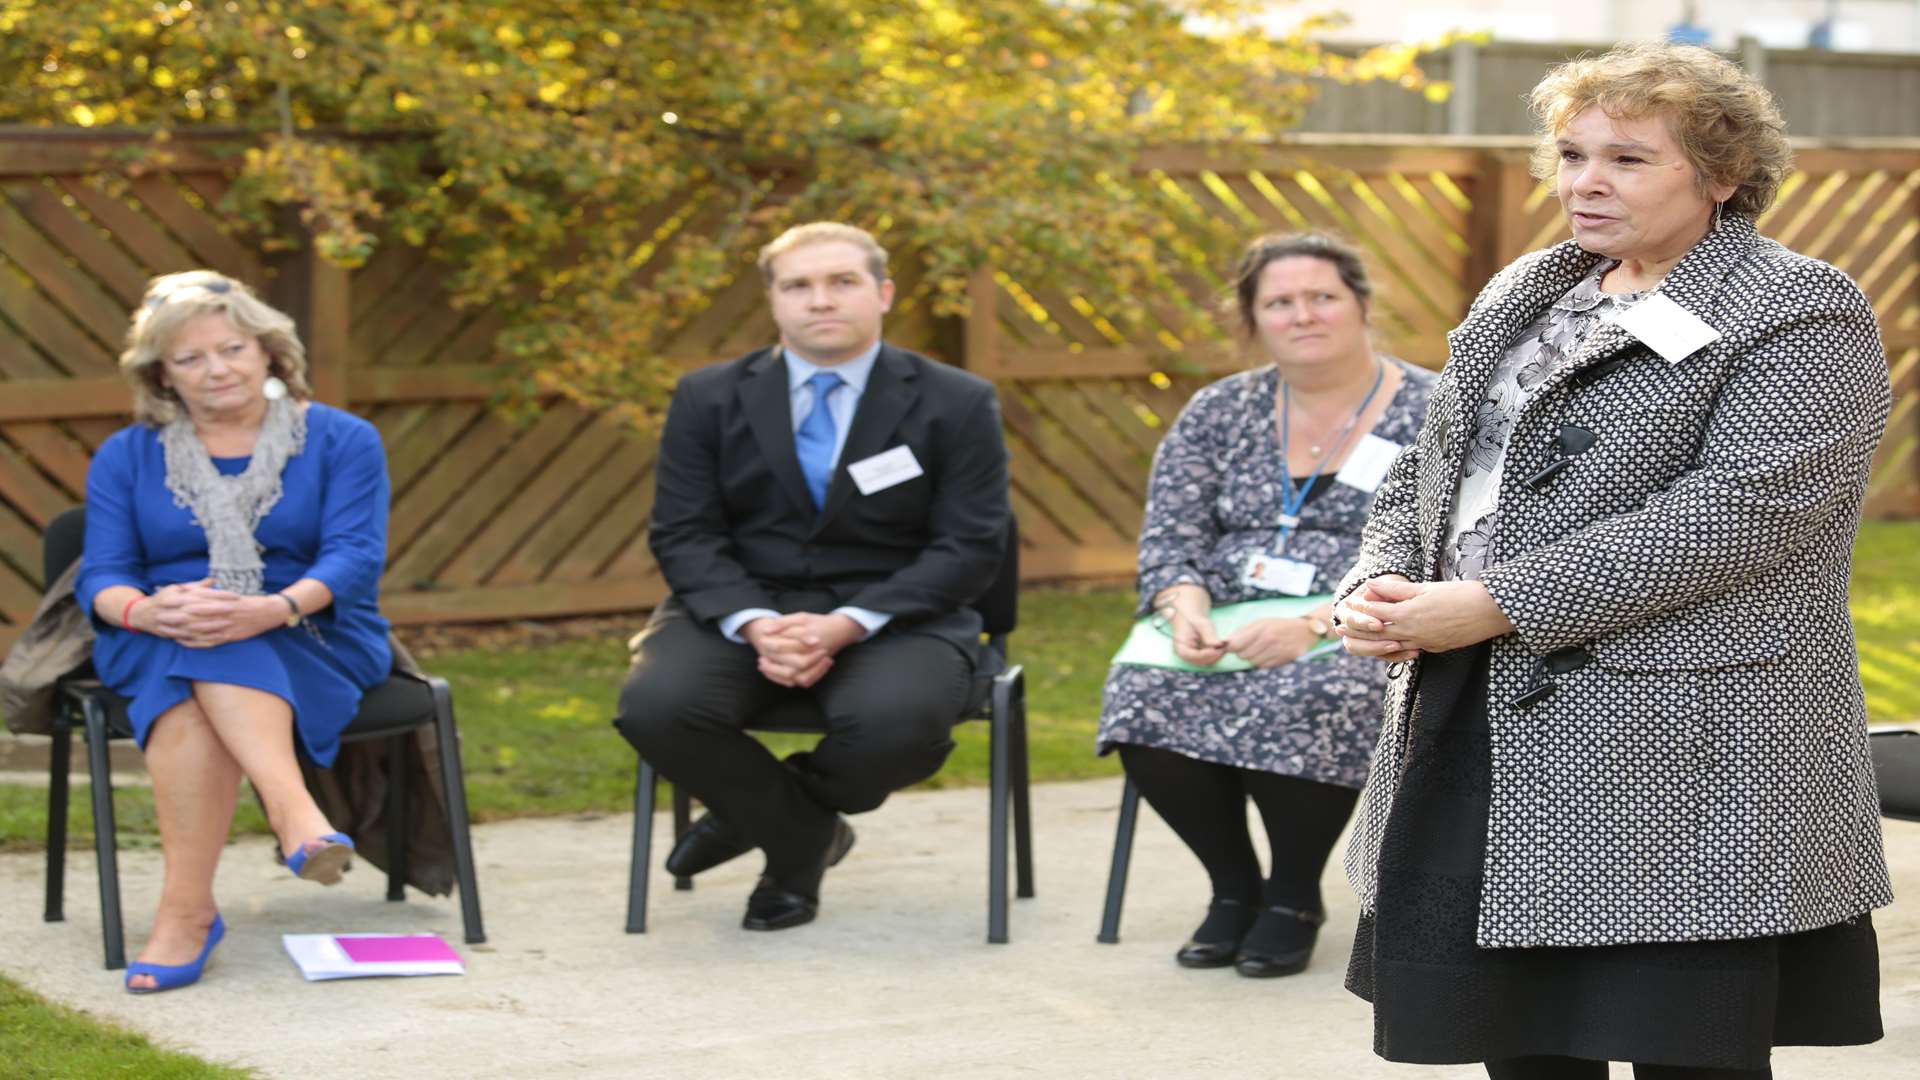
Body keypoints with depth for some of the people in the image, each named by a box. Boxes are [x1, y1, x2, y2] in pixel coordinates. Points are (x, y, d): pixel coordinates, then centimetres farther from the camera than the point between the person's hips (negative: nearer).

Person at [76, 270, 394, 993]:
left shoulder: (342, 441, 8)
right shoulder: (126, 457, 14)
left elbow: (356, 557, -7)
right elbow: (101, 578, 3)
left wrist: (276, 609, -28)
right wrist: (146, 610, -23)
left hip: (312, 643, -2)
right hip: (155, 654, 2)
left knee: (210, 665, -36)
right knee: (188, 663, -36)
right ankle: (295, 811, -53)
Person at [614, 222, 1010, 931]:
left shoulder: (957, 406, 1)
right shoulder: (708, 399, 8)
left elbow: (969, 547, -5)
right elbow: (683, 535, 1)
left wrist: (846, 626, -19)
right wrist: (755, 625, -19)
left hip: (890, 619, -1)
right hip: (739, 612, 2)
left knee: (898, 721, -36)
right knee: (656, 706, -30)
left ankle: (756, 810, 0)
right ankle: (801, 837, -1)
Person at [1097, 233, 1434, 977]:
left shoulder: (1431, 414, -1)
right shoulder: (1218, 413, 14)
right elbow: (1170, 538, 8)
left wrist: (1314, 626, -24)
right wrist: (1187, 612, -15)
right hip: (1228, 634, 4)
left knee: (1304, 702, -37)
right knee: (1146, 695, -27)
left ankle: (1294, 896, -9)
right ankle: (1234, 887, -4)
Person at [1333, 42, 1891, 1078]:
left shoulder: (1801, 313, -6)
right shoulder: (1522, 296, 19)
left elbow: (1740, 510, -18)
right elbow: (1424, 470, 22)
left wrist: (1493, 604, -19)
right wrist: (1378, 583, -2)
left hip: (1680, 760, -7)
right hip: (1473, 735, 7)